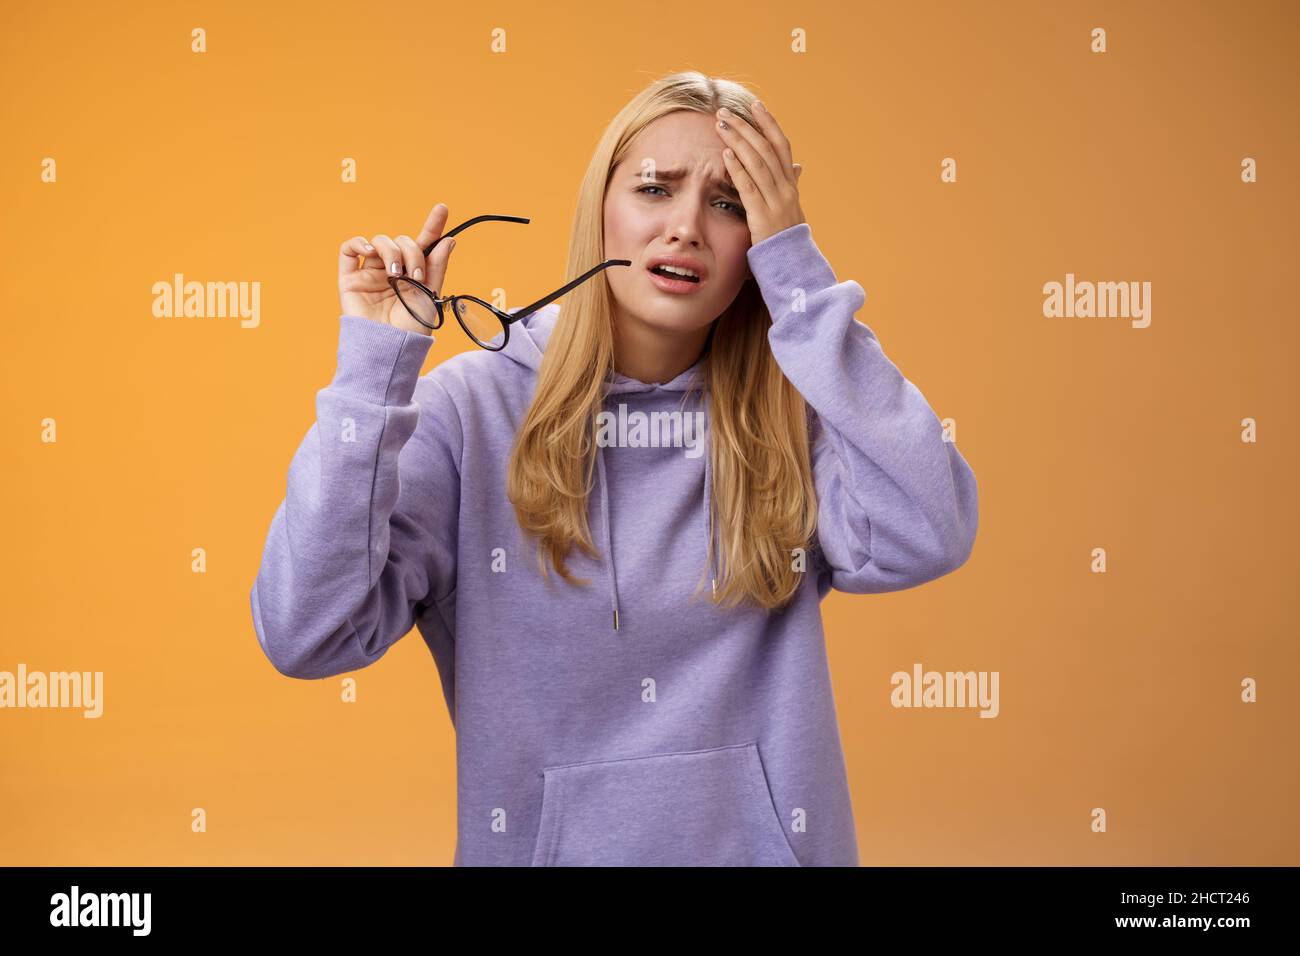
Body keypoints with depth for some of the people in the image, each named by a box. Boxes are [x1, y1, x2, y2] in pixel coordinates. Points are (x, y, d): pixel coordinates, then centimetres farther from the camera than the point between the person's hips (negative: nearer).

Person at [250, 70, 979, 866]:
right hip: (541, 843, -1)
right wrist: (375, 363, -23)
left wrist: (800, 273, -19)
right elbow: (306, 635, -17)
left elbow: (927, 539, -24)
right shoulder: (473, 404, -10)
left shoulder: (790, 417, -5)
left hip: (762, 842, 1)